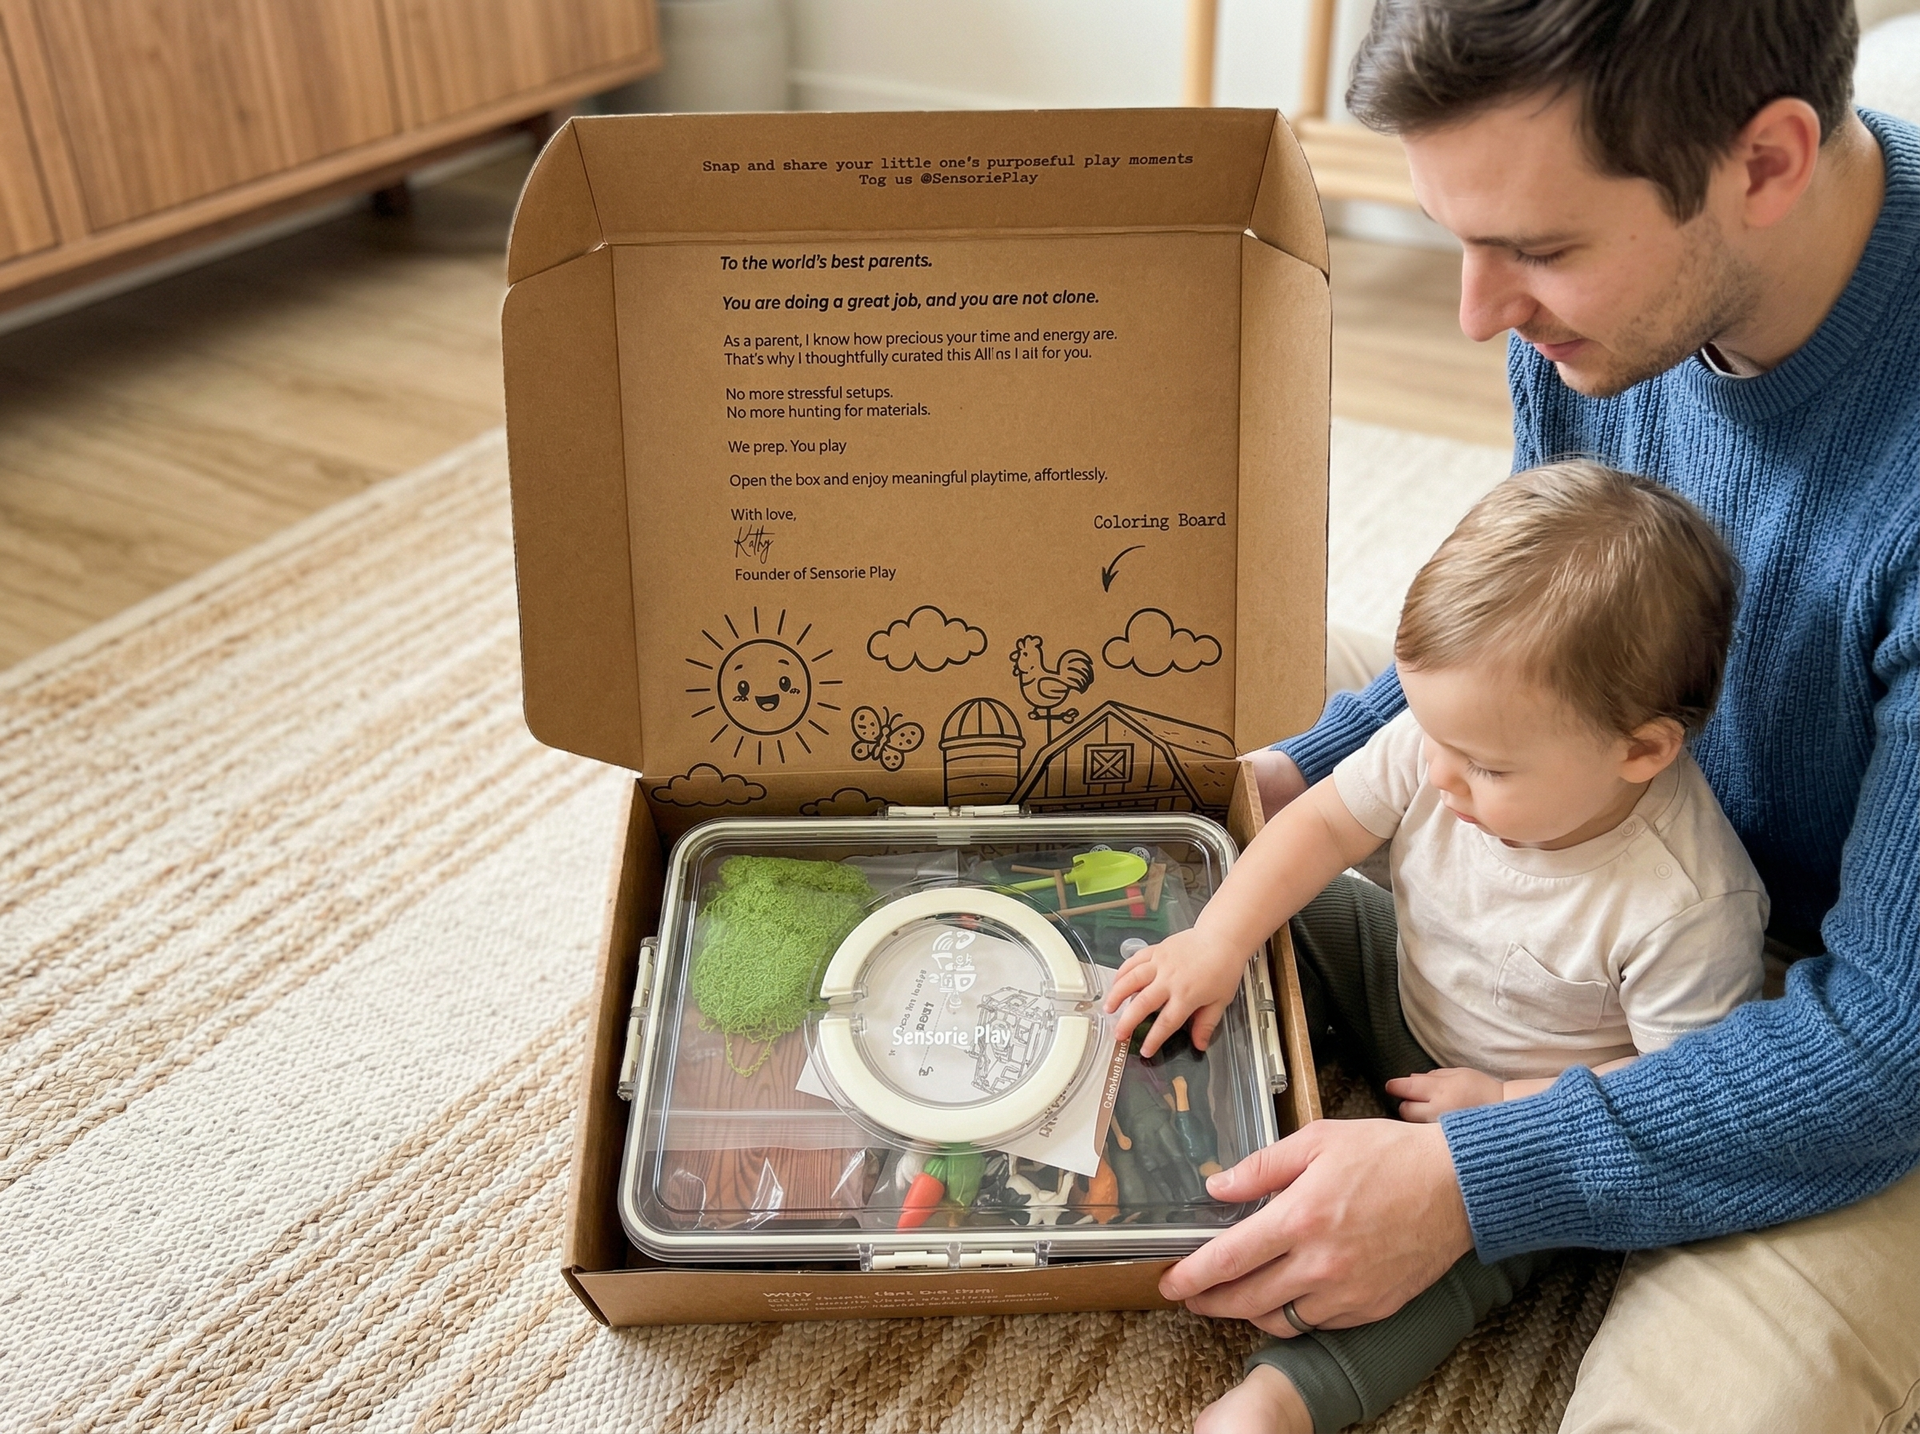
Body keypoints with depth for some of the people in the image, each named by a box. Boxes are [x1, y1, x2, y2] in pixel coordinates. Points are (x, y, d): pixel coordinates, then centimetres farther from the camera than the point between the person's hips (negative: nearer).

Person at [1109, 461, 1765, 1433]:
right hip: (1406, 984, 5)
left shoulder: (1691, 906, -35)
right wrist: (1218, 941, -24)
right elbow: (1328, 819, -14)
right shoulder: (1452, 738, -24)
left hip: (1531, 1105, -5)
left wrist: (1503, 1102, -24)